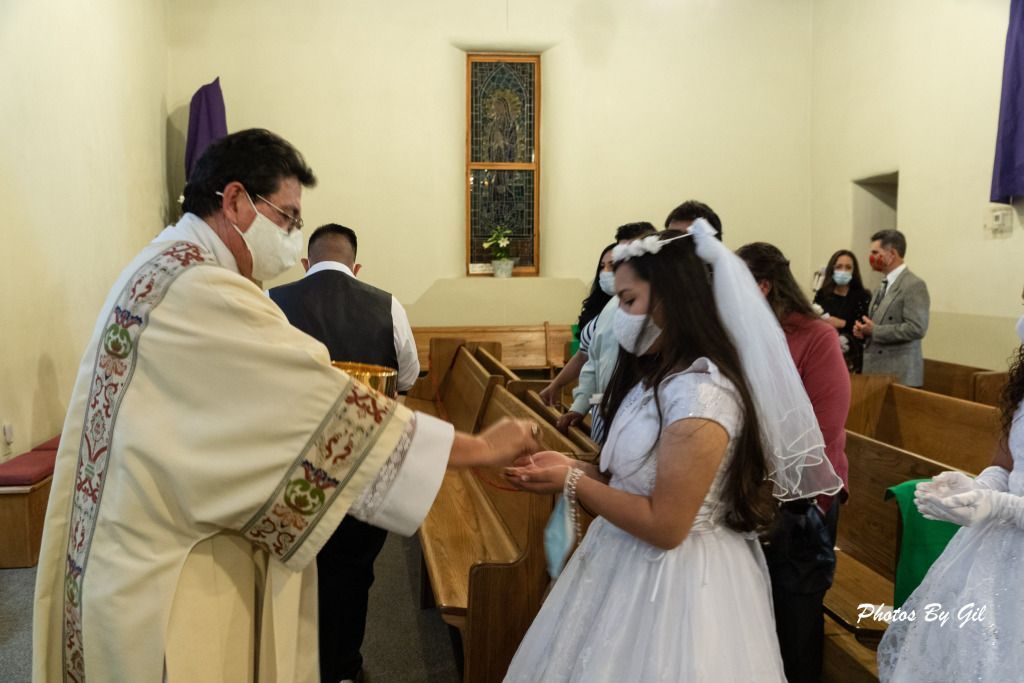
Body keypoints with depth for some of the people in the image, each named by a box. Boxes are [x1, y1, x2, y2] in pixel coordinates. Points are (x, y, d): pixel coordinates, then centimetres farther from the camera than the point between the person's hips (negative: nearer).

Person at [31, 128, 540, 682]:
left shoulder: (160, 272, 9)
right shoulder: (200, 291, -24)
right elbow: (327, 407, -26)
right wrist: (479, 448, -20)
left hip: (150, 549, 10)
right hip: (169, 581, -10)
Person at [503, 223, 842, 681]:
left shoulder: (700, 391, -23)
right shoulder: (655, 376, 7)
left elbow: (663, 525, -23)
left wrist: (572, 483, -16)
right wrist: (571, 467, -2)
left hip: (671, 582, -9)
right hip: (631, 567, 9)